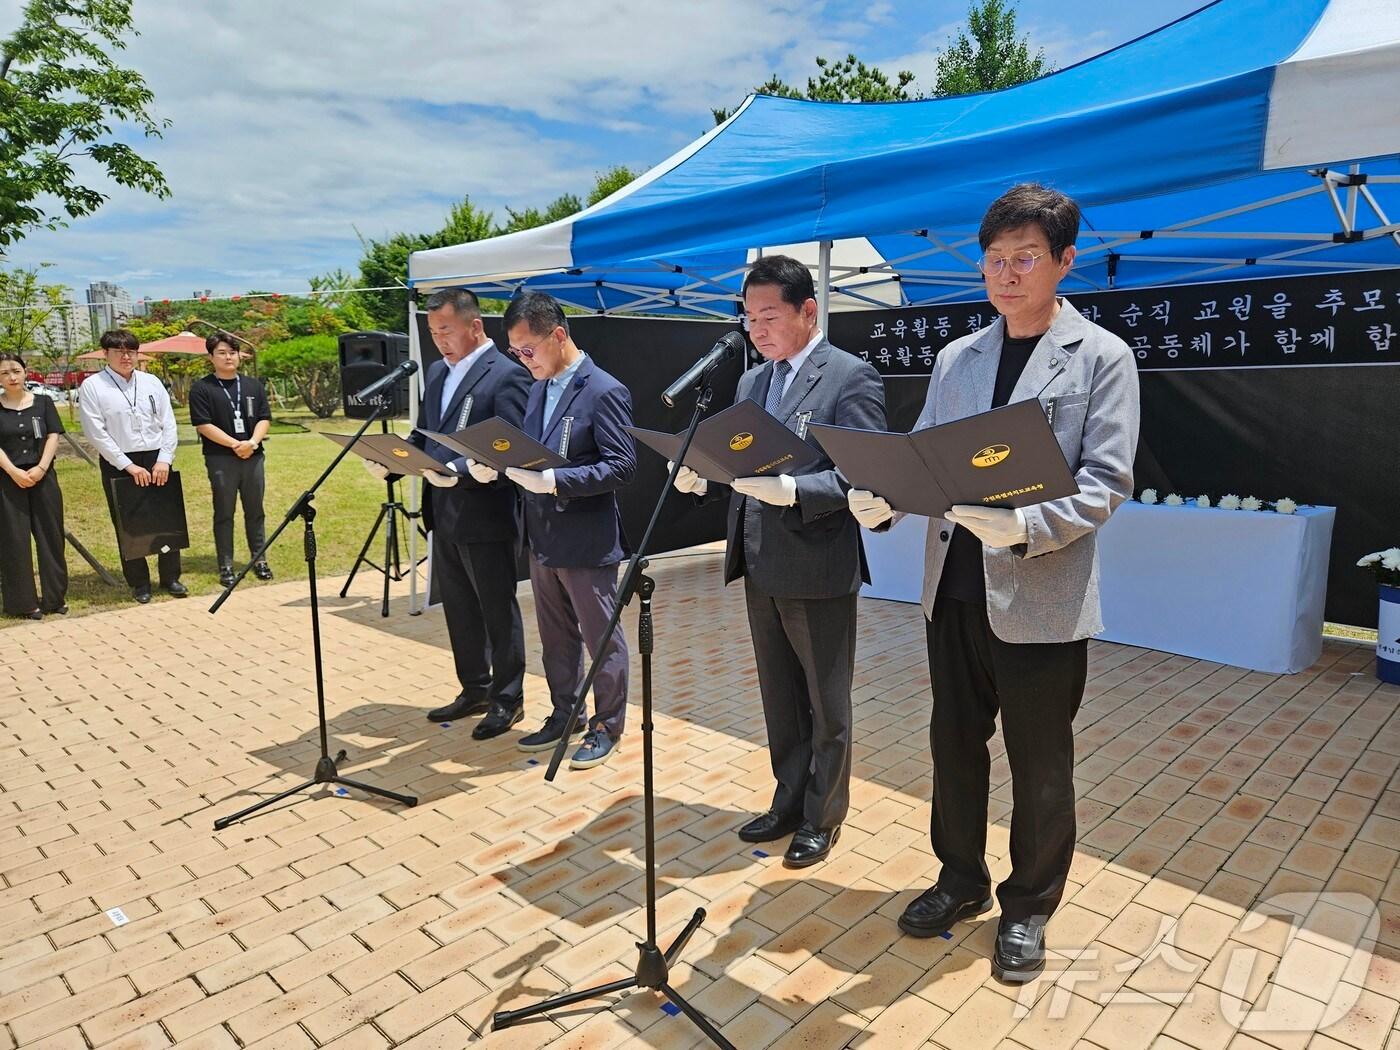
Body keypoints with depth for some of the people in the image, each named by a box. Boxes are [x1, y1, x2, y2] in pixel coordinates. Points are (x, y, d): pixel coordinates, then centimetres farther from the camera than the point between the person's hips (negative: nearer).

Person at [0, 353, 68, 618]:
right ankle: (23, 601, 9)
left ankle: (55, 597, 13)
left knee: (50, 535, 4)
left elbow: (53, 437, 0)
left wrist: (40, 468, -12)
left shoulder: (43, 402, 7)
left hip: (43, 477, 1)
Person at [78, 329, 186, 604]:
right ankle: (139, 583, 16)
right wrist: (128, 466, -12)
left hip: (157, 461, 3)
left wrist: (164, 460, -6)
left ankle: (171, 578, 18)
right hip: (118, 464, -3)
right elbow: (96, 433, -8)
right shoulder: (92, 386, -3)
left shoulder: (152, 383, 7)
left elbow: (169, 424, 5)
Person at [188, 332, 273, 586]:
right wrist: (235, 444, -15)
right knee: (224, 514, 3)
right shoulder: (201, 388, -1)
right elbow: (203, 425, -8)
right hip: (221, 459, -3)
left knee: (255, 511, 9)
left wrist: (252, 442, -11)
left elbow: (264, 419, 6)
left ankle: (259, 560, 19)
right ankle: (226, 566, 10)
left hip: (253, 457, 3)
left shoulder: (253, 385, 11)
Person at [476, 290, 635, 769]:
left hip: (587, 542, -8)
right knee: (556, 638, 19)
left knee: (602, 639, 7)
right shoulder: (538, 389, 11)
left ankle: (607, 727, 23)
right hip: (543, 540, 8)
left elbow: (622, 465, -20)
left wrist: (555, 480, -28)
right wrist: (497, 465, -4)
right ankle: (563, 716, 36)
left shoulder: (604, 392, -15)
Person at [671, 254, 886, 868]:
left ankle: (823, 818, 28)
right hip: (759, 568, 7)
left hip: (818, 570, -7)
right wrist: (702, 477, -6)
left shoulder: (851, 377, -10)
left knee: (826, 705, 10)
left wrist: (791, 490, -30)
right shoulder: (751, 381, 13)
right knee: (779, 699, 20)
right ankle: (789, 803, 37)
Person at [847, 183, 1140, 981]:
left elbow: (1107, 479, -12)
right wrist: (882, 499, -14)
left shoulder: (1101, 356, -4)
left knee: (1040, 767, 11)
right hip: (954, 591, 5)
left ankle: (1029, 908, 33)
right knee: (954, 745, 16)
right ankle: (962, 881, 38)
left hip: (1041, 599, -4)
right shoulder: (956, 359, 11)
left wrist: (1026, 527, -29)